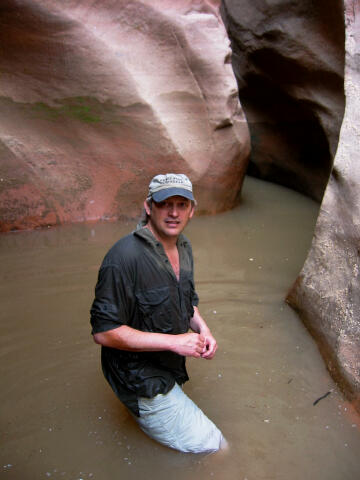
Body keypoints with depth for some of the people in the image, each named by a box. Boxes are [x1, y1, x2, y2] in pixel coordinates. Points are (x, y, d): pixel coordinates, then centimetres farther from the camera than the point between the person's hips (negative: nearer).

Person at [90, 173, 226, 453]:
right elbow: (104, 331, -26)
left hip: (171, 367, 8)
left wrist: (202, 329, -7)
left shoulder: (183, 246, -1)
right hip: (140, 377, -8)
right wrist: (173, 341, -25)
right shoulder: (125, 257, -28)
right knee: (208, 446, -3)